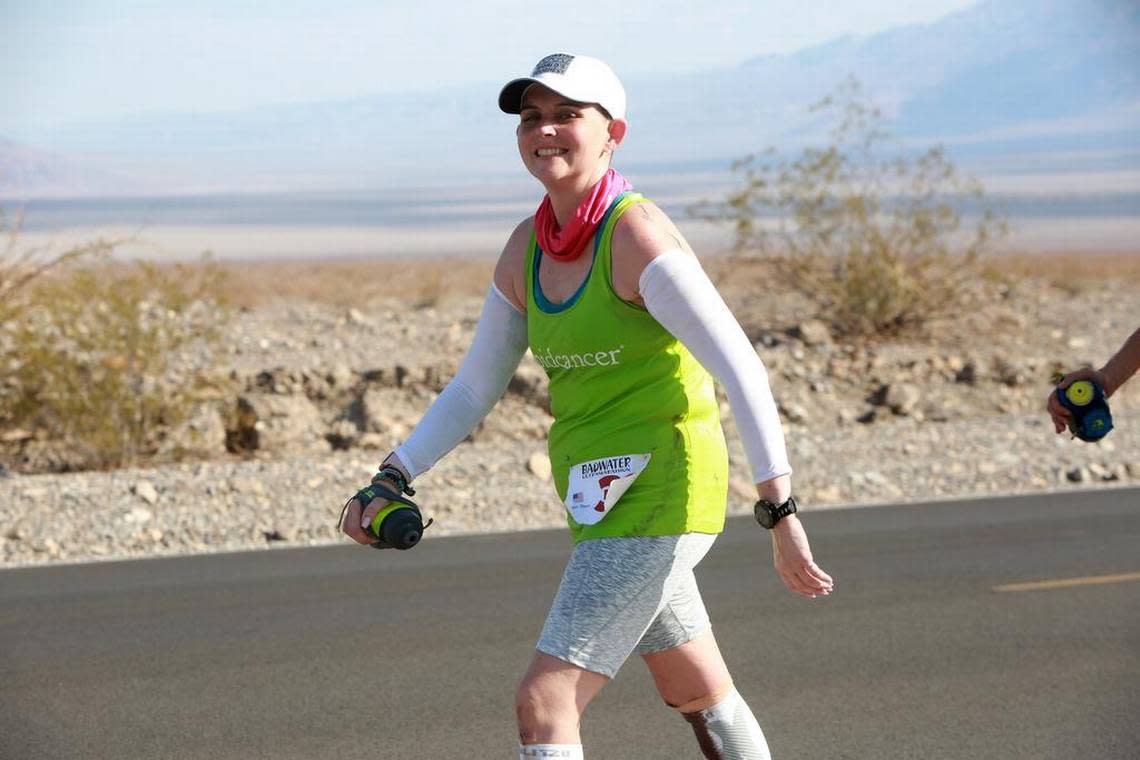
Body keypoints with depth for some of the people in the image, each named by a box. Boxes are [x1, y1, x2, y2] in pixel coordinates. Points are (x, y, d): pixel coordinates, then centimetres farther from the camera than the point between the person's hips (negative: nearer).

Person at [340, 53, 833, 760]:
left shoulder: (636, 235, -18)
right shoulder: (527, 248, 6)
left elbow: (741, 371, -24)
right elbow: (474, 389, 15)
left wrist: (781, 514, -29)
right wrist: (391, 480, 4)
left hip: (658, 497, -9)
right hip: (602, 502, 9)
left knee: (544, 702, -15)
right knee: (701, 696, 25)